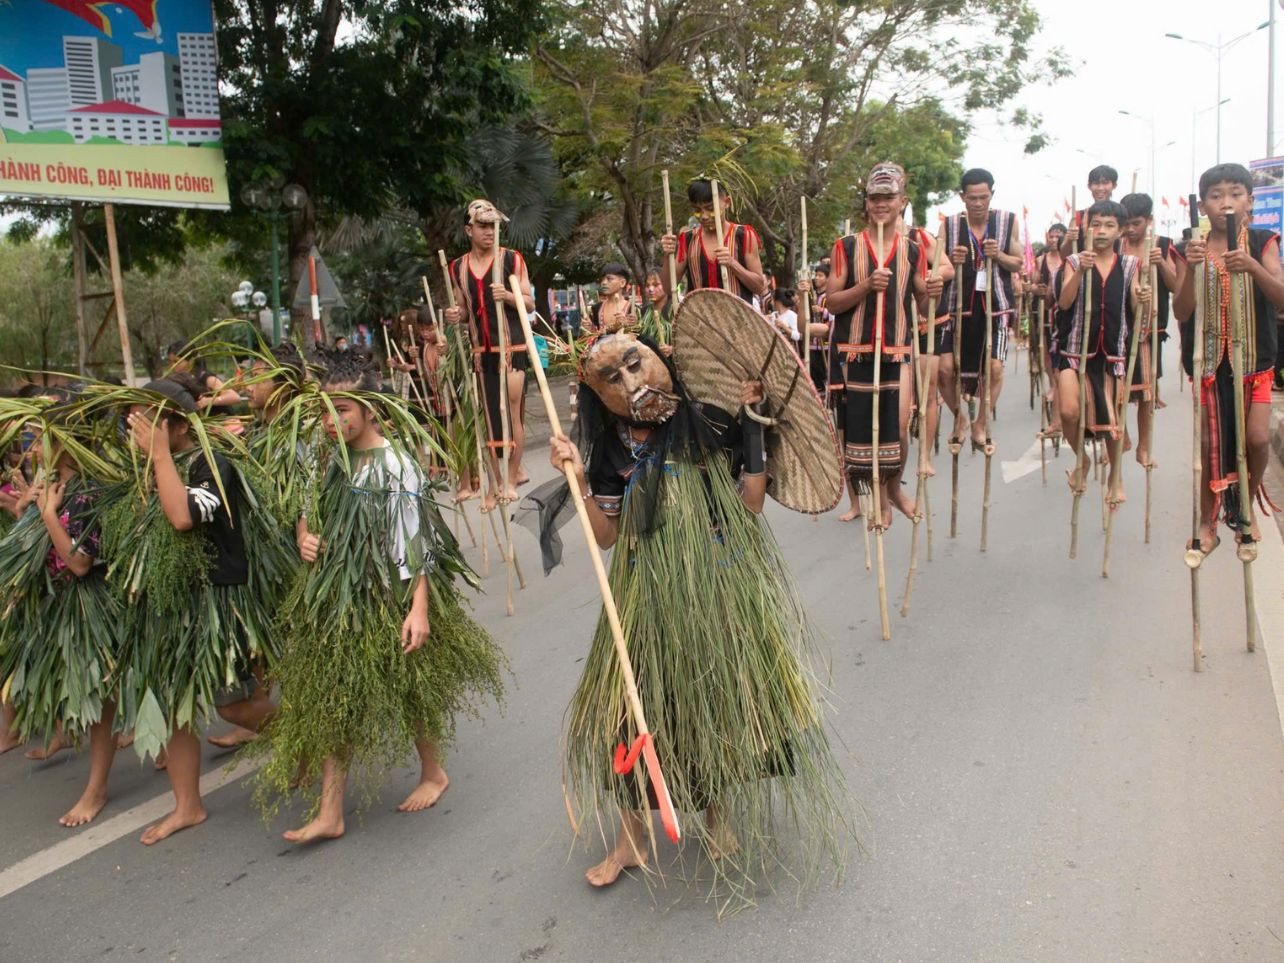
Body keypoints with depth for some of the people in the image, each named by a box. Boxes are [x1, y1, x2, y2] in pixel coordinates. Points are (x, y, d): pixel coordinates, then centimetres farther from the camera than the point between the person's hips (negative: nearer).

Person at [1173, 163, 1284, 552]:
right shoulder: (1195, 248, 0)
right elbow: (1181, 312, -7)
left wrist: (1252, 267, -29)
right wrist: (1192, 269, -22)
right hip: (1209, 357, 1)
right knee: (1210, 441, 3)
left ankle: (1245, 509, 18)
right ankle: (1207, 523, 16)